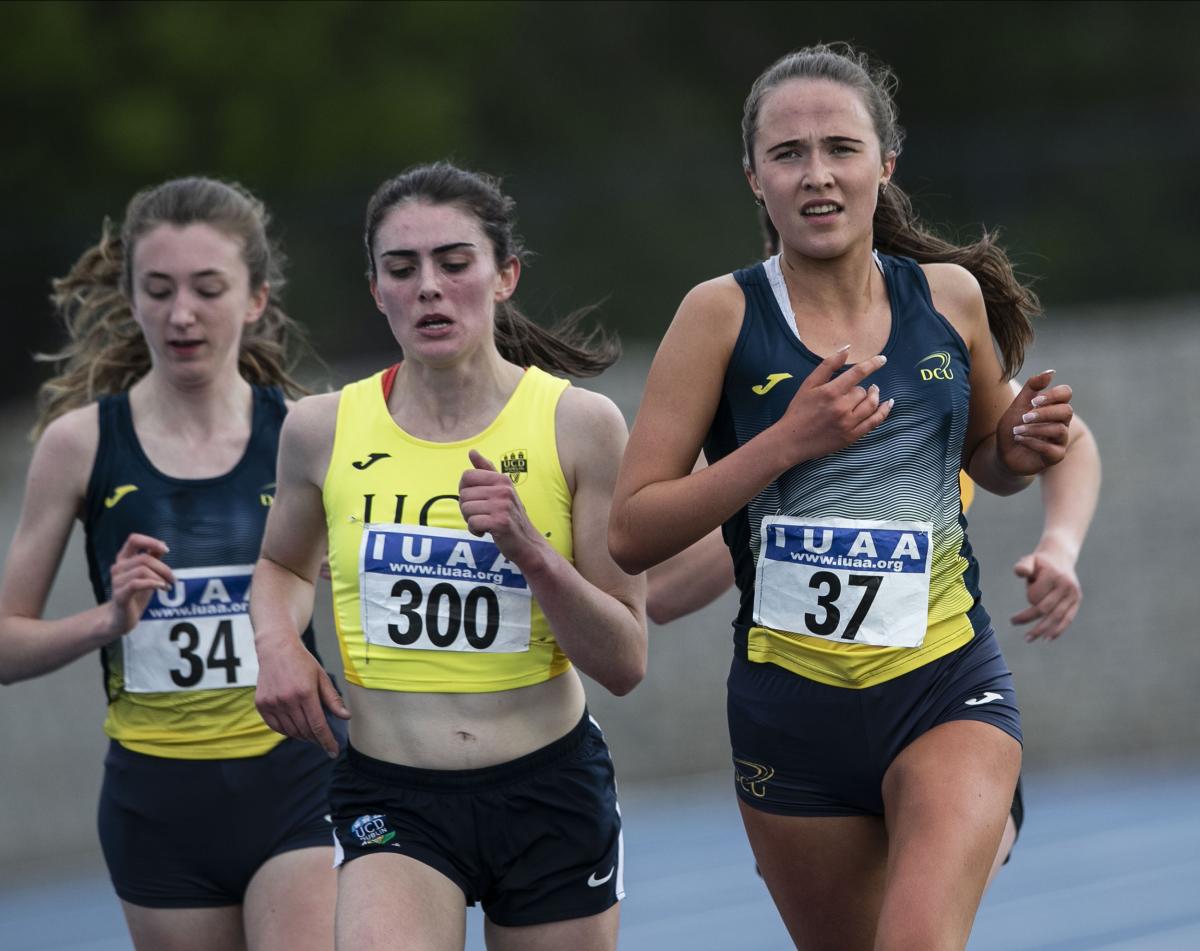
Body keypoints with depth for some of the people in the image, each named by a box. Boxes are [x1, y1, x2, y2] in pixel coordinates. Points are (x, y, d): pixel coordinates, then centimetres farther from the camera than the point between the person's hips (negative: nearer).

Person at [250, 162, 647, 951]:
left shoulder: (579, 425, -5)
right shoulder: (325, 430, 0)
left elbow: (625, 664, -4)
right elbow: (283, 566, 22)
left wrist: (528, 550, -19)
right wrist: (277, 642, 1)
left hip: (551, 794, 0)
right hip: (391, 800, 0)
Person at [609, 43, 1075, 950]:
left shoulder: (950, 295, 1)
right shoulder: (725, 315, -7)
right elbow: (630, 533, -11)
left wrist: (1021, 447, -4)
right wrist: (788, 441, -20)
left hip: (949, 691, 0)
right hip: (792, 704, 0)